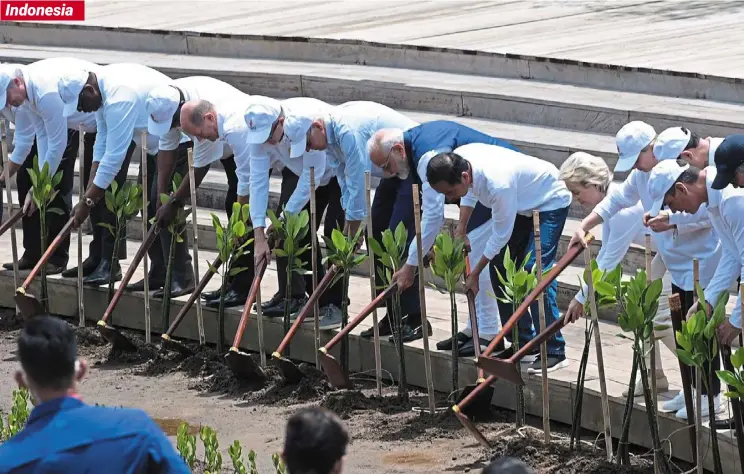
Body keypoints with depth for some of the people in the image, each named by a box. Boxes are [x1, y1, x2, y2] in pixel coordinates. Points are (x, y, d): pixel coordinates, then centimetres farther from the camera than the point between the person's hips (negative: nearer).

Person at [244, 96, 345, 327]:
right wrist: (259, 236, -25)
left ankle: (334, 305, -10)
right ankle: (291, 295, 9)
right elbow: (258, 182, -21)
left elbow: (311, 178, -32)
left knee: (334, 235, -14)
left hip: (338, 173, -6)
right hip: (299, 170, 6)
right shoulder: (260, 131, -22)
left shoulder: (309, 123, -40)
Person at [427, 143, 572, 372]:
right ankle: (523, 344, 12)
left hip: (550, 202, -9)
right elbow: (469, 195, 7)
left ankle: (554, 351, -16)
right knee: (499, 267, 4)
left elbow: (500, 236, -27)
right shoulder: (458, 159, -18)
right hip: (522, 202, 9)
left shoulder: (498, 184, -40)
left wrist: (475, 274, -17)